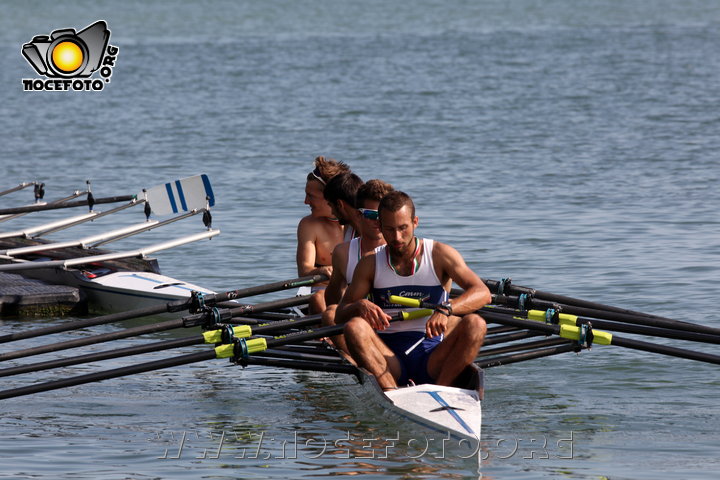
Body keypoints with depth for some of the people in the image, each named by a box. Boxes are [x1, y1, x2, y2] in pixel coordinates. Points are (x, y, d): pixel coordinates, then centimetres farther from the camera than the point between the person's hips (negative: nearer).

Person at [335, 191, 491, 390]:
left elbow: (482, 293, -10)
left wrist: (446, 309, -29)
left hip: (431, 358, -1)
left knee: (475, 324, -25)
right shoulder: (371, 264, 8)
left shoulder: (439, 254, 2)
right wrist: (360, 305, -18)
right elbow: (340, 315, 6)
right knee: (354, 327, -27)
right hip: (389, 357, 1)